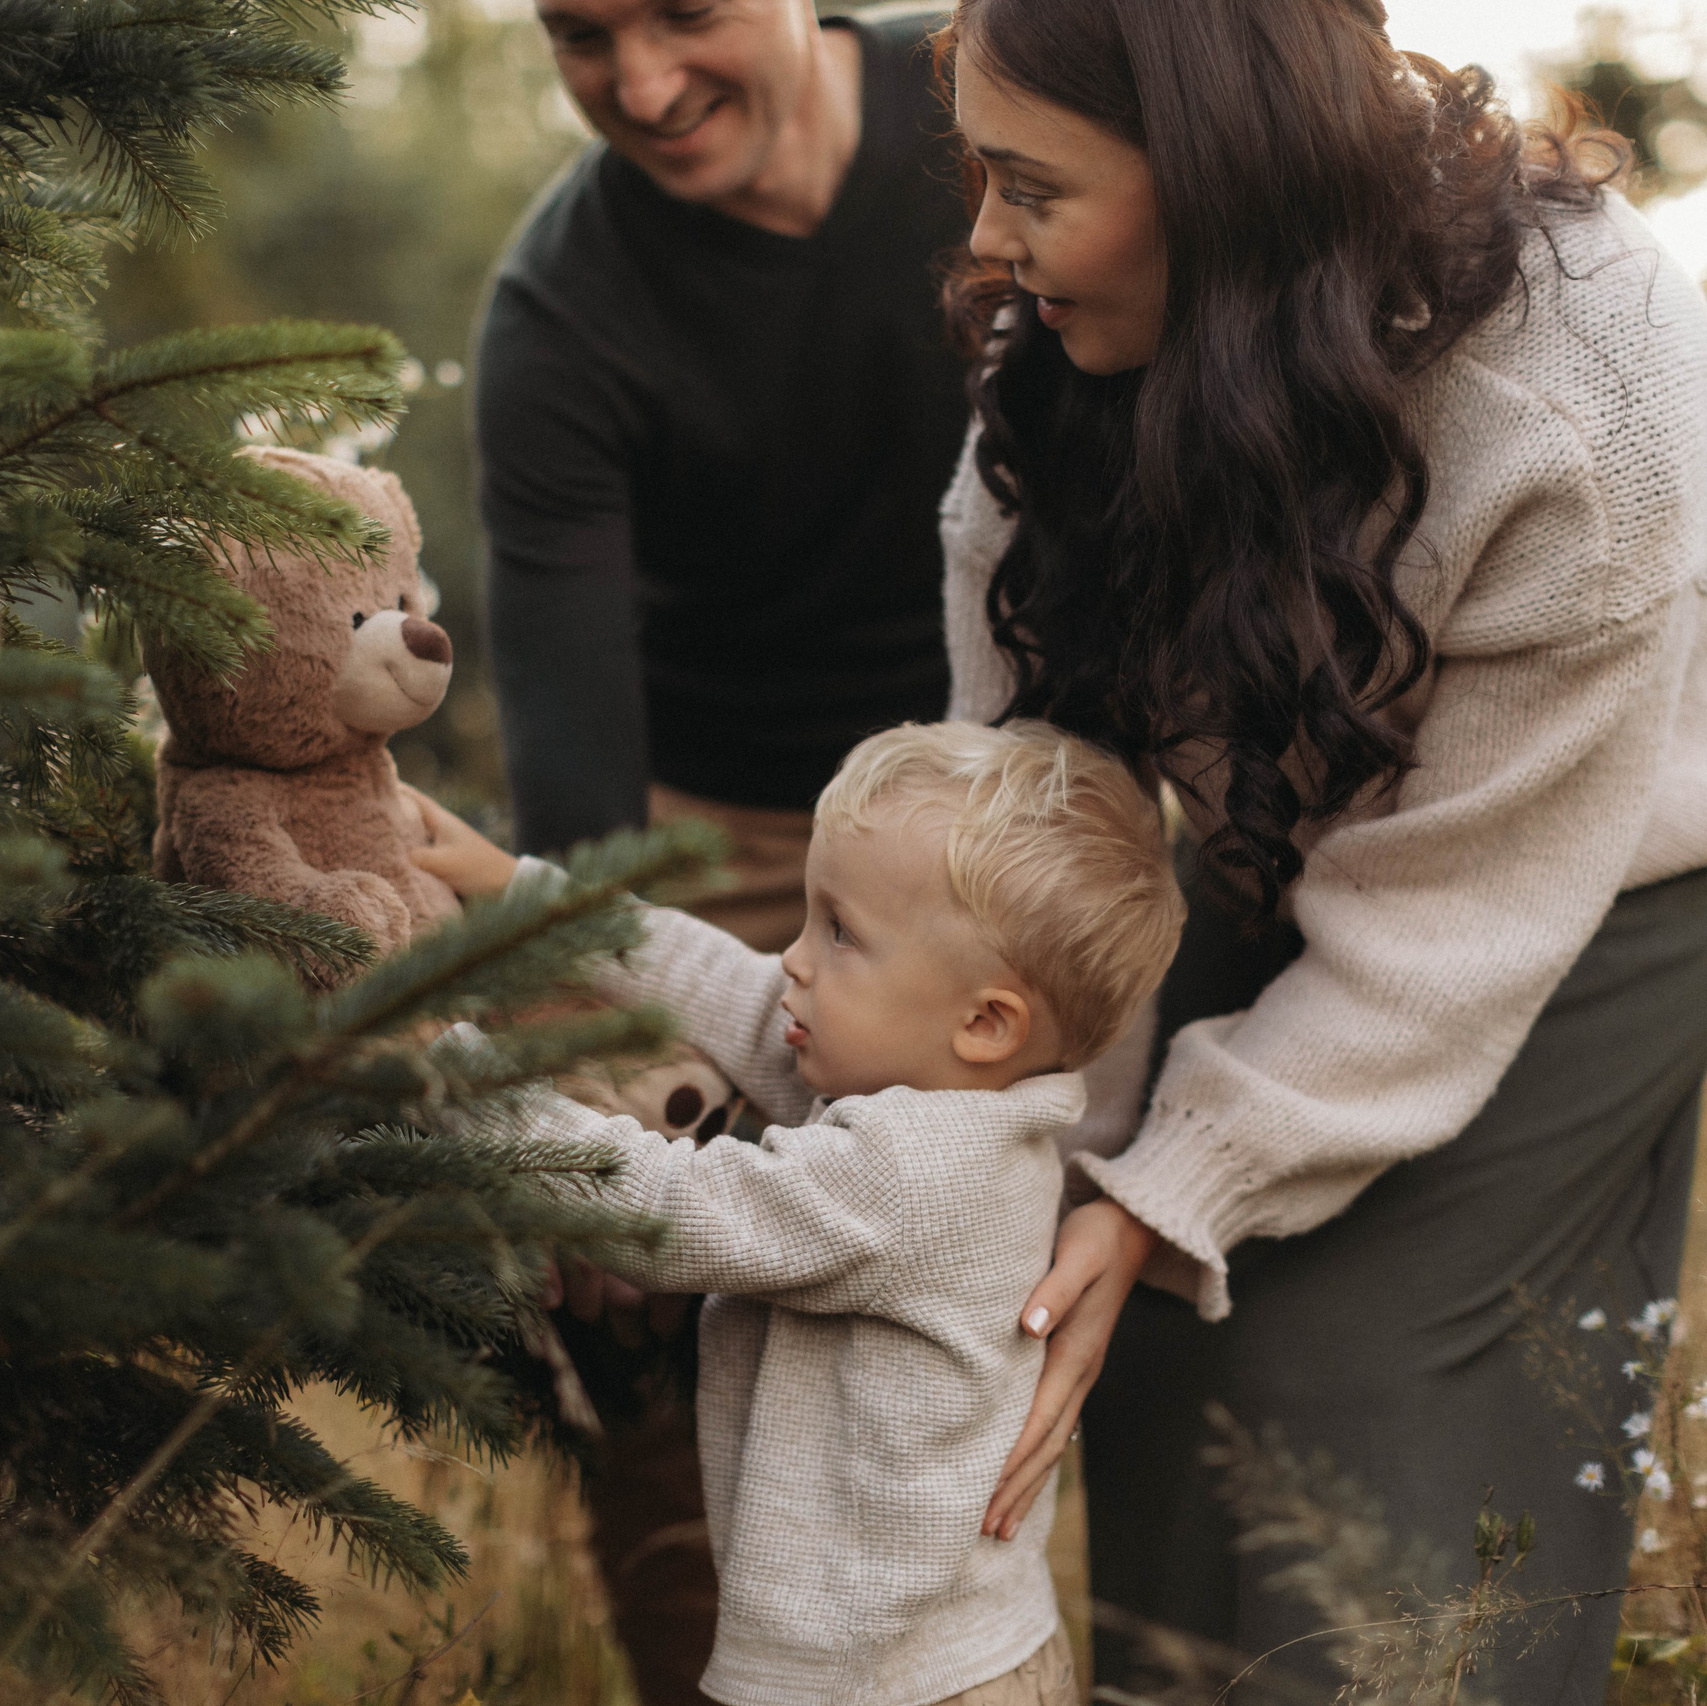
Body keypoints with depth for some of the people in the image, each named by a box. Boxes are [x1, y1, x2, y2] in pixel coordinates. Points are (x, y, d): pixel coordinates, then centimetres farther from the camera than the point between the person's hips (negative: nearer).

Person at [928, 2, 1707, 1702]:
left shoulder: (1568, 427, -34)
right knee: (1162, 1380, 7)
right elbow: (1024, 698, -10)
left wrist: (1162, 1202, -27)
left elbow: (1447, 920, -27)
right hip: (1295, 861, 6)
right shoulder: (1100, 321, -17)